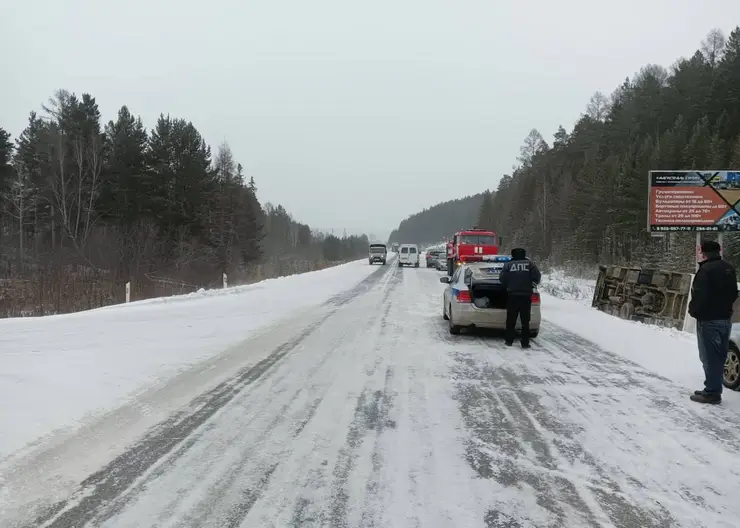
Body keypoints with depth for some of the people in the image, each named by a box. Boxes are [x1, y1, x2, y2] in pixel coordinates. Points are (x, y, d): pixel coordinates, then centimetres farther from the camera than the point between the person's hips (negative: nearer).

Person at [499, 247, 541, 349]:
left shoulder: (508, 265, 2)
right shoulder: (530, 264, 3)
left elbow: (502, 279, -3)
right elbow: (537, 277, -5)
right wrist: (532, 285, 13)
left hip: (512, 295, 0)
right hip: (526, 295, 0)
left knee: (511, 320, 9)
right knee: (525, 321, 5)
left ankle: (509, 341, 11)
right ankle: (525, 343, 4)